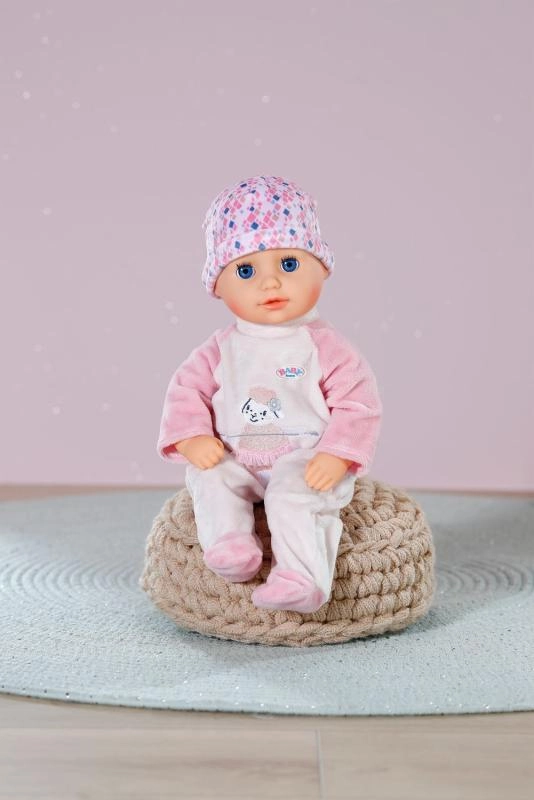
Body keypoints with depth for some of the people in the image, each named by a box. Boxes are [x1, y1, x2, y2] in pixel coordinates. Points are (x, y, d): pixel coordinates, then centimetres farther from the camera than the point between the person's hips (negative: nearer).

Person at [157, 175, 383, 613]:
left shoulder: (325, 345, -5)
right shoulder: (222, 347, 5)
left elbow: (358, 402, -8)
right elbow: (187, 389, 8)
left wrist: (336, 456, -21)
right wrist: (193, 438, -10)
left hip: (307, 463, -4)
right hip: (236, 462, 5)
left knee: (294, 494, -30)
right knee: (209, 476, -20)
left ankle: (302, 578, -32)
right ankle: (229, 542, -23)